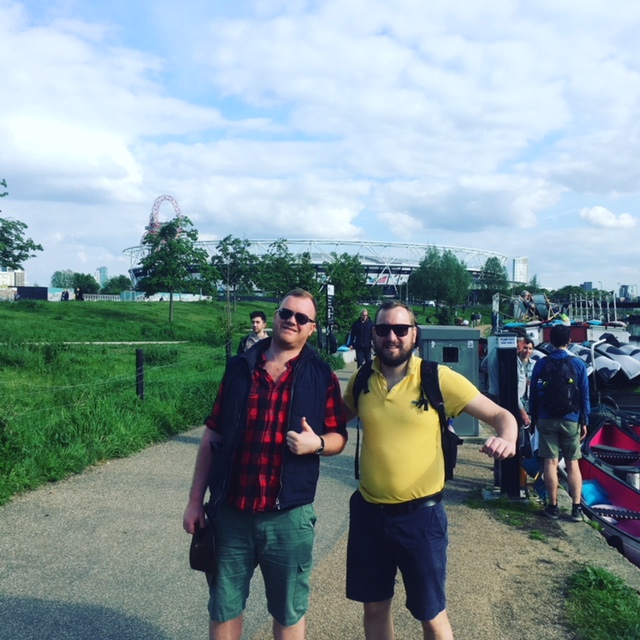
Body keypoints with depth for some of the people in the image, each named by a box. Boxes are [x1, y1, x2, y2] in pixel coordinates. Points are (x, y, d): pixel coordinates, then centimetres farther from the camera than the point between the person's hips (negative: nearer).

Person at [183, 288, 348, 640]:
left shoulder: (322, 376, -2)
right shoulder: (238, 367, 2)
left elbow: (338, 436, 5)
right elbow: (211, 436, 5)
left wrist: (317, 443, -18)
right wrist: (196, 500, 4)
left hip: (289, 517, -1)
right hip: (230, 514, 2)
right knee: (223, 609, 16)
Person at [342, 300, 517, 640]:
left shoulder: (439, 378, -11)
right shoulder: (361, 379, -1)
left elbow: (501, 415, -7)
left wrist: (507, 440, -29)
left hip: (420, 514, -3)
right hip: (368, 511, 4)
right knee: (374, 606, 19)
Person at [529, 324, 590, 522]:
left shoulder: (541, 364, -2)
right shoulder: (578, 364, -3)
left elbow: (533, 394, 2)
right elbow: (584, 396, 0)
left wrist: (534, 418, 11)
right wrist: (584, 421, 6)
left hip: (546, 420, 0)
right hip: (570, 420, 0)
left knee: (550, 462, 4)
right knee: (573, 464, 6)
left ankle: (553, 506, 9)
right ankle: (576, 508, 5)